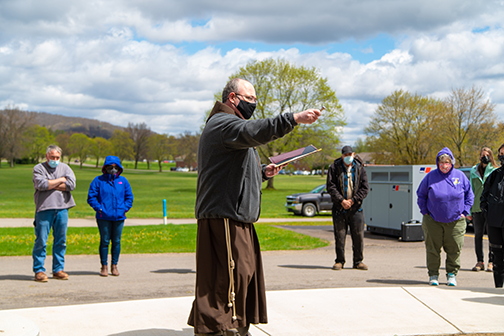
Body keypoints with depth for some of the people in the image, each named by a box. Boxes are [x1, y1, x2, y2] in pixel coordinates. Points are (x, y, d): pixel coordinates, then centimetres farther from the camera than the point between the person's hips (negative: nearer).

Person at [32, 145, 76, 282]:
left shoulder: (65, 168, 13)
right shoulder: (38, 168, 5)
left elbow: (71, 184, -4)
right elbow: (41, 184, -14)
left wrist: (50, 185, -7)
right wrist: (60, 180, -4)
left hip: (62, 209, 3)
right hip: (44, 209, -3)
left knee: (61, 241, 6)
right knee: (41, 241, -5)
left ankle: (58, 269, 15)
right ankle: (39, 270, 2)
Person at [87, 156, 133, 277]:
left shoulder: (123, 181, 10)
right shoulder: (98, 180, 2)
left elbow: (129, 197, 15)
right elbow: (91, 197, 2)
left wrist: (125, 208, 2)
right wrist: (98, 208, -8)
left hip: (119, 217, 3)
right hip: (104, 217, -2)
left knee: (116, 241, 6)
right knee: (104, 241, 0)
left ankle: (114, 265, 17)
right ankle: (104, 266, 10)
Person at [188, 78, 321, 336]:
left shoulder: (232, 125, 28)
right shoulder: (222, 123, -8)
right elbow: (253, 132, -31)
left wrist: (262, 172, 15)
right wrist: (294, 119, -37)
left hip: (238, 218, 11)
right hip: (223, 217, -11)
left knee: (245, 273, 13)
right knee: (230, 274, -13)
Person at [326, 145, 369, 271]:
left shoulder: (360, 168, 5)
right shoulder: (334, 167, 2)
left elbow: (365, 188, 2)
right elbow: (331, 187, -4)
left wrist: (353, 200, -10)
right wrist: (341, 201, -14)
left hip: (356, 208, 1)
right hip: (339, 208, -1)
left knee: (358, 235, 1)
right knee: (339, 236, 1)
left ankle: (358, 261, 12)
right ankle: (339, 261, 11)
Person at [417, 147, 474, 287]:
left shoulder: (460, 176, 0)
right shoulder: (431, 176, -2)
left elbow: (469, 195, 11)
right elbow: (421, 195, 9)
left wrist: (464, 212, 3)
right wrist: (425, 211, 2)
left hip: (455, 221, 1)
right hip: (433, 221, -1)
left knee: (454, 249, 4)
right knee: (432, 249, 3)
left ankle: (452, 274, 18)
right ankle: (433, 275, 15)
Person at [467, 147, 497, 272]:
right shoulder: (474, 172, 11)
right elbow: (469, 191, 13)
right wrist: (468, 210, 7)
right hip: (477, 208, 3)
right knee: (478, 234, 6)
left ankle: (491, 262, 5)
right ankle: (480, 262, 15)